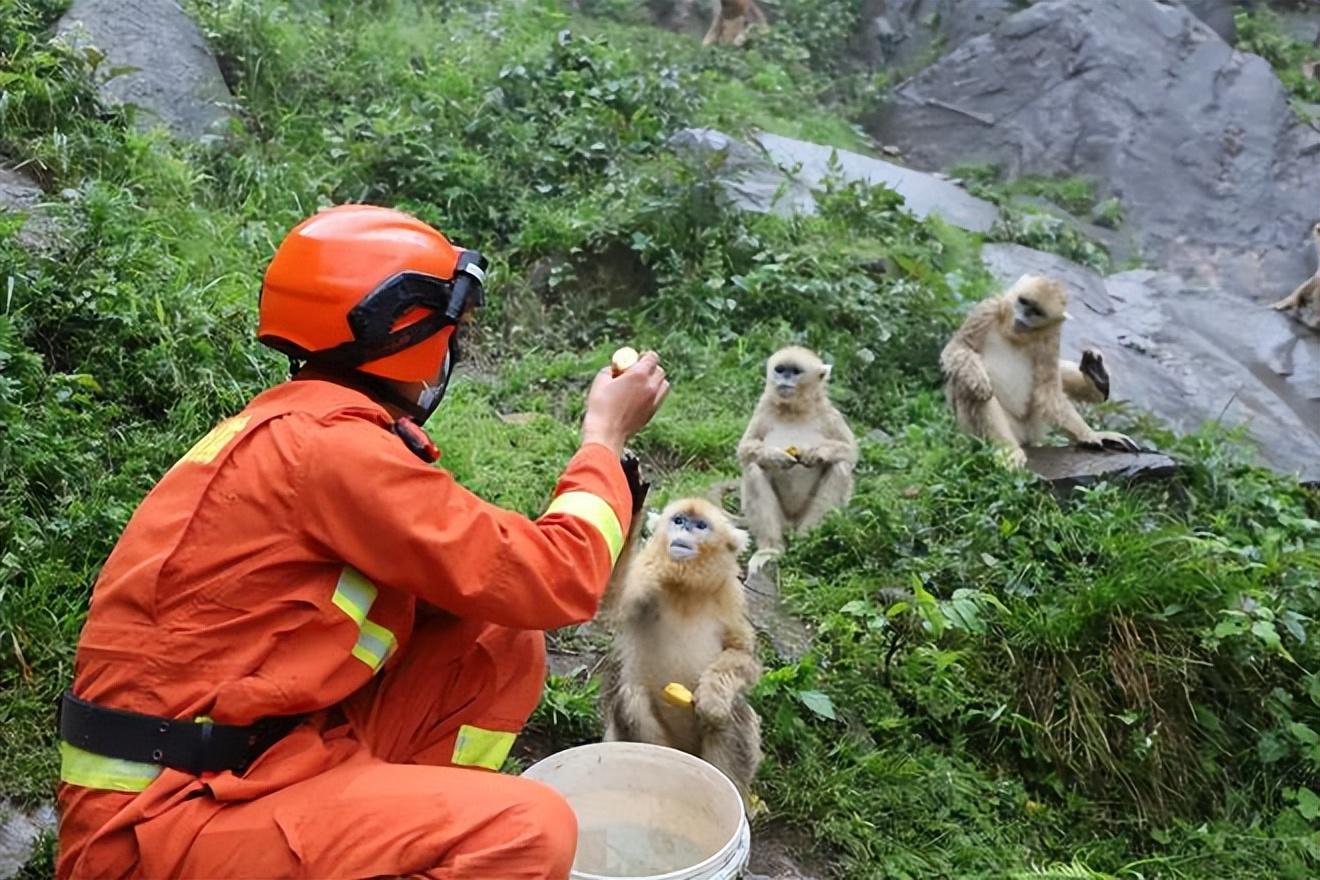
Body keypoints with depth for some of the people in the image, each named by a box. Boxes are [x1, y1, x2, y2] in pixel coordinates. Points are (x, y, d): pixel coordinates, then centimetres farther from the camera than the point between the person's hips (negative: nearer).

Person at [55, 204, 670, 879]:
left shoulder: (300, 424, 9)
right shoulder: (329, 443, -21)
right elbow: (555, 584, -17)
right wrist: (605, 437, -2)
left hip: (257, 752, 9)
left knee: (506, 648, 6)